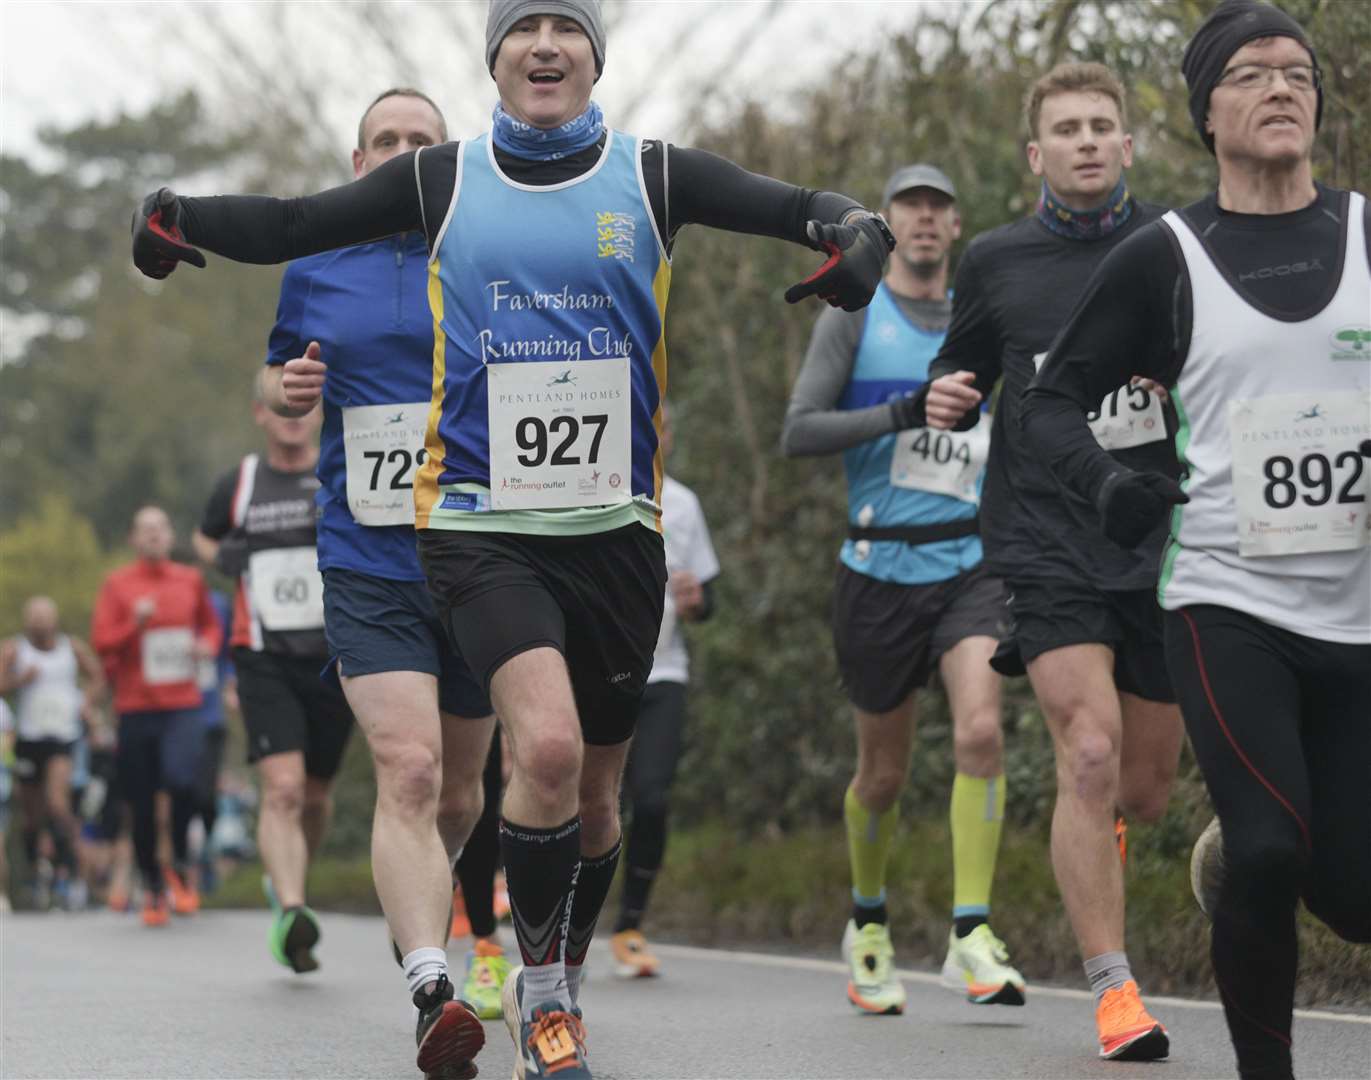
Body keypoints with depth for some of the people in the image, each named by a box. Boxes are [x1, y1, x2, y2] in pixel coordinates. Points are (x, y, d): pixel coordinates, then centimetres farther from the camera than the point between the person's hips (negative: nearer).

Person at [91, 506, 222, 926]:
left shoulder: (190, 580, 10)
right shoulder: (117, 584, 2)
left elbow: (210, 625, 25)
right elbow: (101, 643, -3)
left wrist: (207, 645, 3)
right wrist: (135, 623, -18)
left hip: (183, 705, 0)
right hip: (136, 705, 0)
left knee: (181, 780, -23)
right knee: (142, 804, 3)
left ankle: (181, 862, 1)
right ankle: (153, 888, 20)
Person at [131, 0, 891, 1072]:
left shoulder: (653, 176, 3)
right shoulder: (443, 179, 4)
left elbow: (794, 207, -6)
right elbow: (292, 224, 1)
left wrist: (857, 232, -28)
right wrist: (178, 217, -16)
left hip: (615, 523, 2)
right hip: (482, 521, -2)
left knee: (595, 786, 11)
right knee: (547, 746, -23)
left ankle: (559, 986, 35)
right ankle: (538, 977, -1)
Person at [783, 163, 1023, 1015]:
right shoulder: (854, 318, 1)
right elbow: (798, 432, -10)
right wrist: (898, 414, -22)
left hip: (970, 564, 2)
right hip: (881, 568, -2)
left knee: (981, 730, -20)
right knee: (884, 771, 7)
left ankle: (972, 938, -17)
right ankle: (869, 924, 32)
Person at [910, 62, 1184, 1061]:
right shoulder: (995, 263, 5)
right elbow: (964, 387, 18)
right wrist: (944, 403, -4)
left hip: (1161, 548, 2)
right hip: (1045, 543, -2)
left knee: (1147, 786, 10)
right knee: (1090, 751, -19)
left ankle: (1095, 839, 48)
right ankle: (1114, 990, -13)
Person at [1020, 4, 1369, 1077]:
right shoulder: (1162, 257, 1)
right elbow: (1053, 396, 7)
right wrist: (1104, 477, -14)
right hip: (1229, 602, -2)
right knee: (1271, 848, -21)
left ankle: (1226, 849, 37)